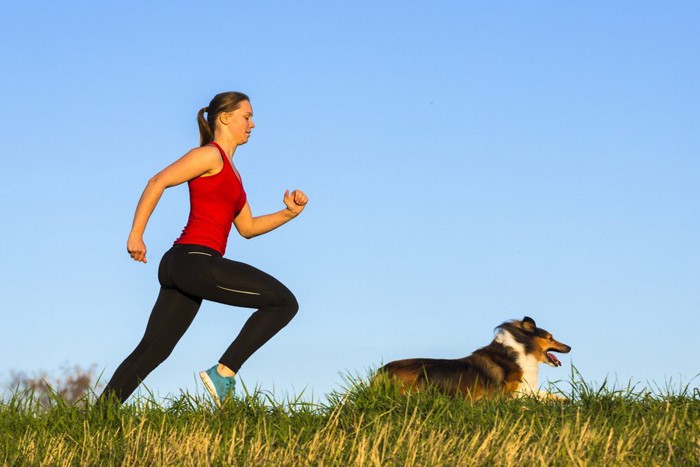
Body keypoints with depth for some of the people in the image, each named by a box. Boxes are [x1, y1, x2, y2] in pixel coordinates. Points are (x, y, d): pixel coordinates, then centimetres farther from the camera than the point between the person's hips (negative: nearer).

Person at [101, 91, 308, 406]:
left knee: (152, 350, 8)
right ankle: (224, 373, -11)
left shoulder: (230, 172, 26)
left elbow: (247, 227, 28)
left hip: (180, 267, 10)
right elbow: (158, 182, -11)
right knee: (284, 303, -8)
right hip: (195, 259, -10)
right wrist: (136, 234, -15)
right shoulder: (210, 155, -3)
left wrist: (289, 212, 14)